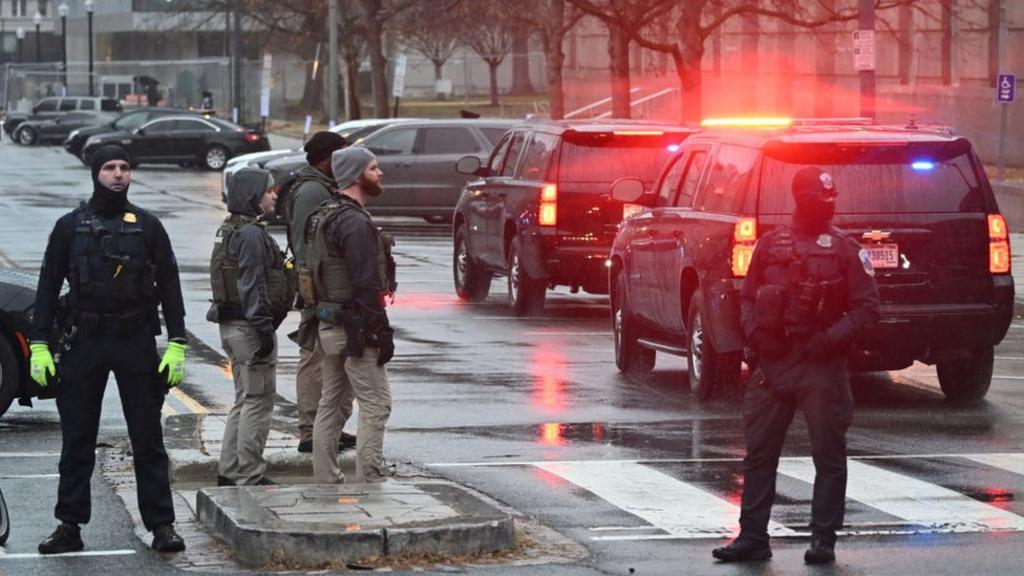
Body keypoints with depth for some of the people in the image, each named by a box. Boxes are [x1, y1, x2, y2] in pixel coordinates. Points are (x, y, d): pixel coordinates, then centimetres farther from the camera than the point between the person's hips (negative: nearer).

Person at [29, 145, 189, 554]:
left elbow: (169, 286, 5)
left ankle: (161, 524, 4)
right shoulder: (70, 227, 6)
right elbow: (48, 287, 7)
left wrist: (177, 345, -3)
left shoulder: (147, 226, 5)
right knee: (77, 440, 4)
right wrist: (39, 347, -1)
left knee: (148, 439, 1)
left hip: (137, 342, 0)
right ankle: (69, 526, 10)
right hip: (84, 342, 1)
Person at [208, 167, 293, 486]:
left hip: (231, 325, 10)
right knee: (258, 401, -5)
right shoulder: (250, 234, -16)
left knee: (245, 400, 17)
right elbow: (252, 286, -21)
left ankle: (229, 471, 20)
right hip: (249, 326, -10)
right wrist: (264, 329, -21)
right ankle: (249, 475, -4)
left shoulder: (229, 230, 16)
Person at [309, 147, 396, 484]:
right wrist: (382, 332, -17)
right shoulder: (355, 223, -18)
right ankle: (369, 481, -10)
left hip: (329, 325, 10)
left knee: (330, 405, 13)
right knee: (376, 405, -7)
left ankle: (325, 480, 17)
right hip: (354, 327, -10)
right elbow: (367, 285, -21)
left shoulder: (326, 217, 14)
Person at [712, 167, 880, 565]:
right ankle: (753, 536, 11)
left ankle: (824, 539, 7)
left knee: (828, 454, 0)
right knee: (759, 453, 5)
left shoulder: (845, 249, 0)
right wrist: (753, 333, -1)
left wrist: (831, 339, -12)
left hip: (823, 366, -3)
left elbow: (866, 307, -2)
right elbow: (748, 297, 16)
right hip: (771, 363, 3)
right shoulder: (771, 244, 10)